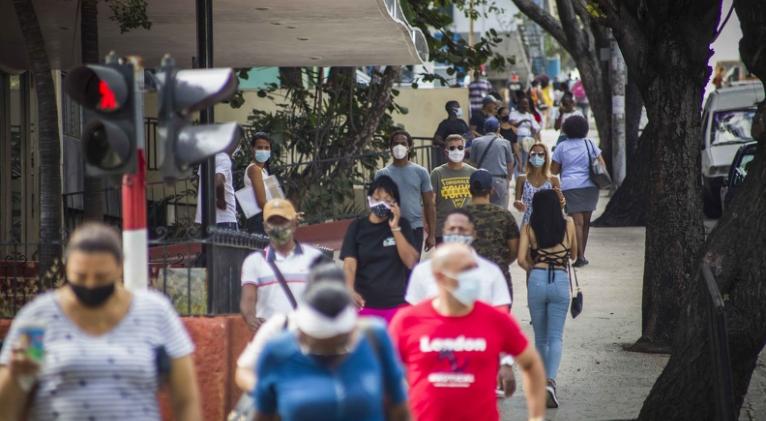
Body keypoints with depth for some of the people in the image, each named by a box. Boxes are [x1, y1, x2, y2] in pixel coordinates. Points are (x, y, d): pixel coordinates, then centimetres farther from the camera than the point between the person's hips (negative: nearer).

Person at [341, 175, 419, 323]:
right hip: (366, 304, 0)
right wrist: (350, 290, -30)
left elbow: (411, 262, -6)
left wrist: (395, 228, -13)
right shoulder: (357, 227, 1)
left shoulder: (402, 224, 3)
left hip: (397, 303, 0)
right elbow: (349, 262, -10)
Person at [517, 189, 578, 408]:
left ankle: (542, 382, 21)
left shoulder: (529, 229, 2)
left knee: (540, 338, 15)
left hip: (536, 281, 1)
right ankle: (550, 381, -22)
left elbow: (521, 260, -5)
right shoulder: (568, 225, 3)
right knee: (555, 337, -1)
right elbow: (573, 253, 15)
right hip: (560, 282, 0)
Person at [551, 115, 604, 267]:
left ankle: (580, 256, -14)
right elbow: (602, 165, 6)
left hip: (570, 187, -2)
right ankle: (581, 255, 20)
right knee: (586, 222, 13)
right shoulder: (590, 144, 7)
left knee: (577, 222, -5)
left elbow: (554, 170, 6)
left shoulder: (562, 147, 3)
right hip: (590, 186, 2)